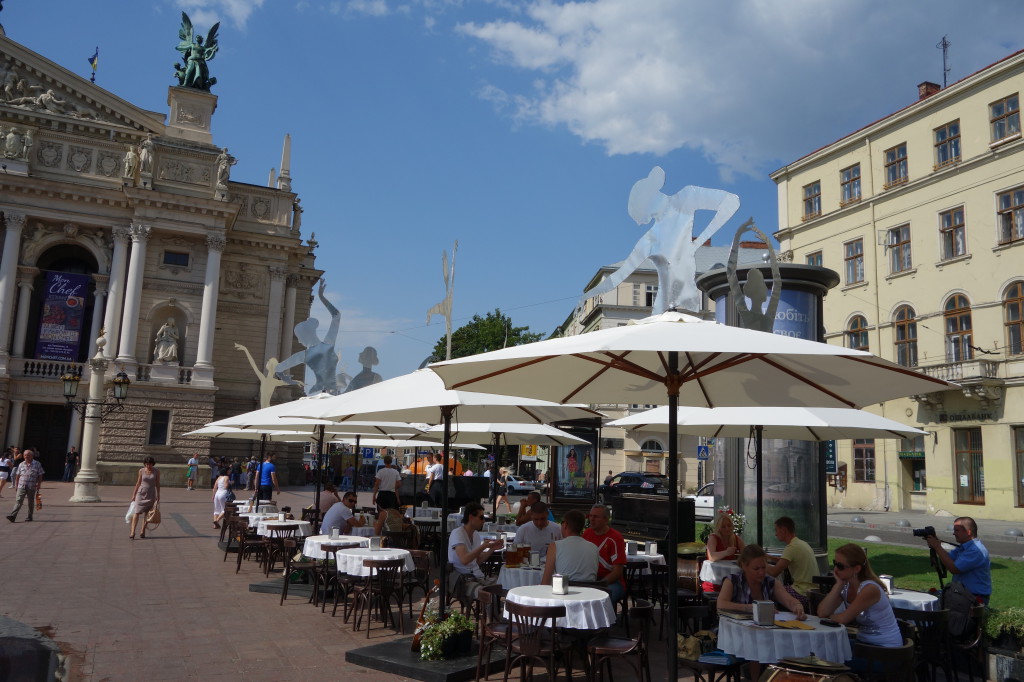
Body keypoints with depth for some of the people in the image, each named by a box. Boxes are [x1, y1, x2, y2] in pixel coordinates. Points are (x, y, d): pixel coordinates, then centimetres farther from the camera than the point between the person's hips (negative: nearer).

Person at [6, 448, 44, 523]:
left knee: (31, 502, 8)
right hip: (21, 486, 2)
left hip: (32, 487, -2)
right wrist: (16, 485, 10)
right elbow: (17, 476, 13)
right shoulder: (21, 464, 8)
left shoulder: (37, 464, 0)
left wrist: (38, 485, -4)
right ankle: (13, 516, -17)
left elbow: (40, 476, 1)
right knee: (18, 501, -10)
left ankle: (29, 516, 18)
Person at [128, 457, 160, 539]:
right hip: (141, 493, 0)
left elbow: (157, 484, 3)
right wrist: (134, 494, 9)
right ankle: (132, 533, -13)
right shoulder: (141, 471, -2)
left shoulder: (156, 471, -3)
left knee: (146, 514, 6)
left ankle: (143, 532, 14)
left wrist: (158, 496, 3)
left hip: (151, 495, 1)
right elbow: (138, 483, 7)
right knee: (137, 512, -10)